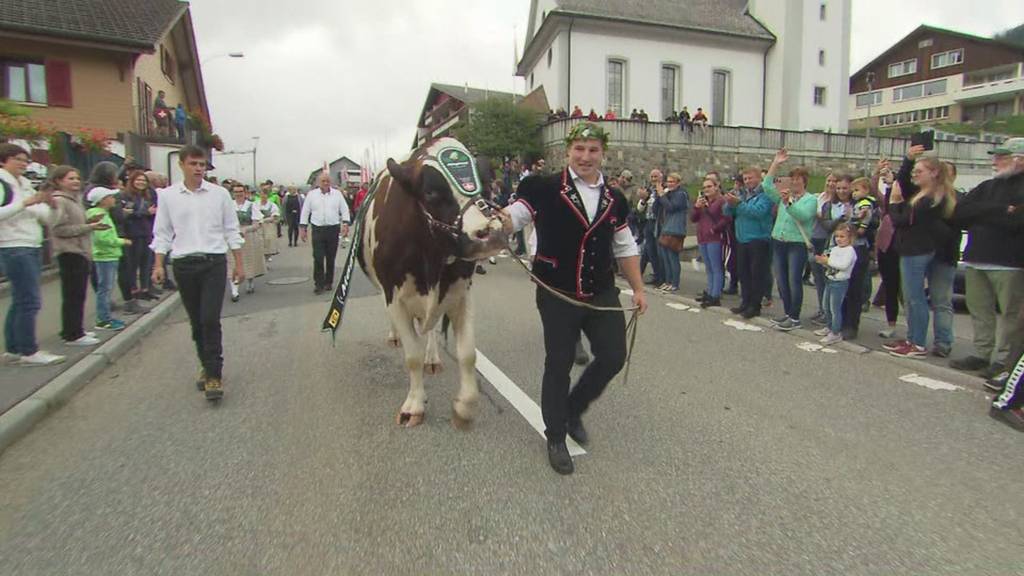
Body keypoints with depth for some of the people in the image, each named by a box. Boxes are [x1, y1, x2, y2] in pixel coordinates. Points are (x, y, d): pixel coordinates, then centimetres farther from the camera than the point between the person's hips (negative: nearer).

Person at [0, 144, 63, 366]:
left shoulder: (25, 185, 17)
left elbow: (46, 218, 16)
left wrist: (48, 205, -2)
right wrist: (25, 203, -23)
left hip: (33, 248, 8)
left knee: (20, 302, 11)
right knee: (29, 301, -10)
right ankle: (29, 352, -5)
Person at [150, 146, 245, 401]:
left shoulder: (219, 194, 2)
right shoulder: (168, 196, 4)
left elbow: (232, 231, 6)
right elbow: (162, 233, 7)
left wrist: (239, 263, 5)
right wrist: (158, 265, -1)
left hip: (214, 262, -2)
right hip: (184, 264, 2)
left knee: (210, 319, -10)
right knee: (196, 322, 10)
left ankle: (214, 375, -4)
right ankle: (206, 366, 26)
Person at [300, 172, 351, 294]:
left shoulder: (337, 194, 6)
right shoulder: (312, 194, 5)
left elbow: (344, 209, 6)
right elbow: (305, 211, 7)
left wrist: (345, 224, -6)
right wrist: (303, 228, 3)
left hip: (333, 229, 1)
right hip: (318, 229, -1)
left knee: (331, 258, 8)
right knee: (318, 258, -6)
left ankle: (328, 282, 20)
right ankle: (319, 284, 0)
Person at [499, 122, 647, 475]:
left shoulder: (614, 200, 7)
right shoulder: (545, 190, -6)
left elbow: (625, 248, 14)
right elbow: (514, 217, -12)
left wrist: (638, 288, 13)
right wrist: (501, 220, -35)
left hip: (602, 294, 5)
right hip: (557, 296, -4)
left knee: (613, 357, 4)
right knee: (558, 365, 4)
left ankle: (573, 410, 32)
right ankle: (555, 439, 24)